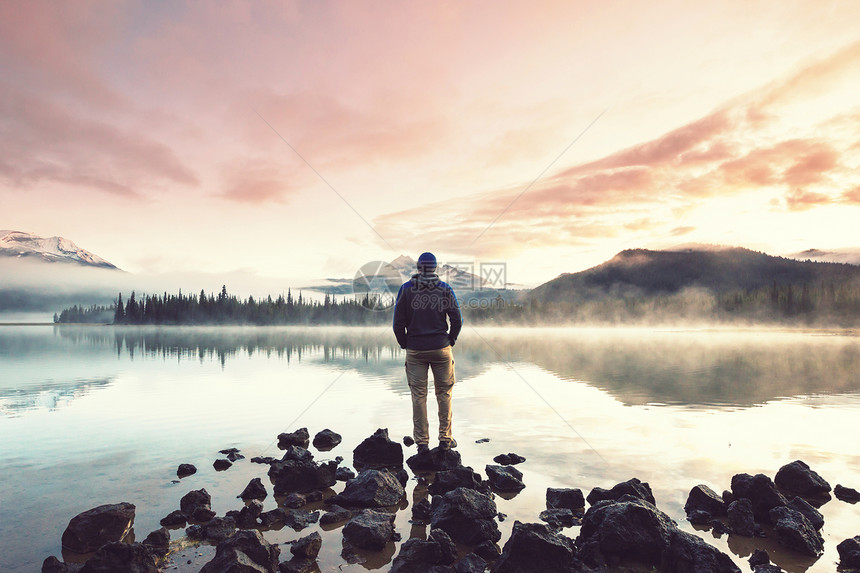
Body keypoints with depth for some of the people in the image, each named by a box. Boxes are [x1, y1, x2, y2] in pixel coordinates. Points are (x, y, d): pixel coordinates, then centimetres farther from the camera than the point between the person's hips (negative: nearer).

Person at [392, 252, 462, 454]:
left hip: (415, 351, 0)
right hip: (441, 349, 0)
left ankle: (422, 441, 8)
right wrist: (450, 341, 10)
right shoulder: (445, 289, 0)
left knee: (418, 395, 5)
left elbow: (398, 323, -1)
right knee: (444, 393, 12)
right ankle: (445, 437, 15)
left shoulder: (406, 289, 0)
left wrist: (405, 344, 11)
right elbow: (457, 320, -3)